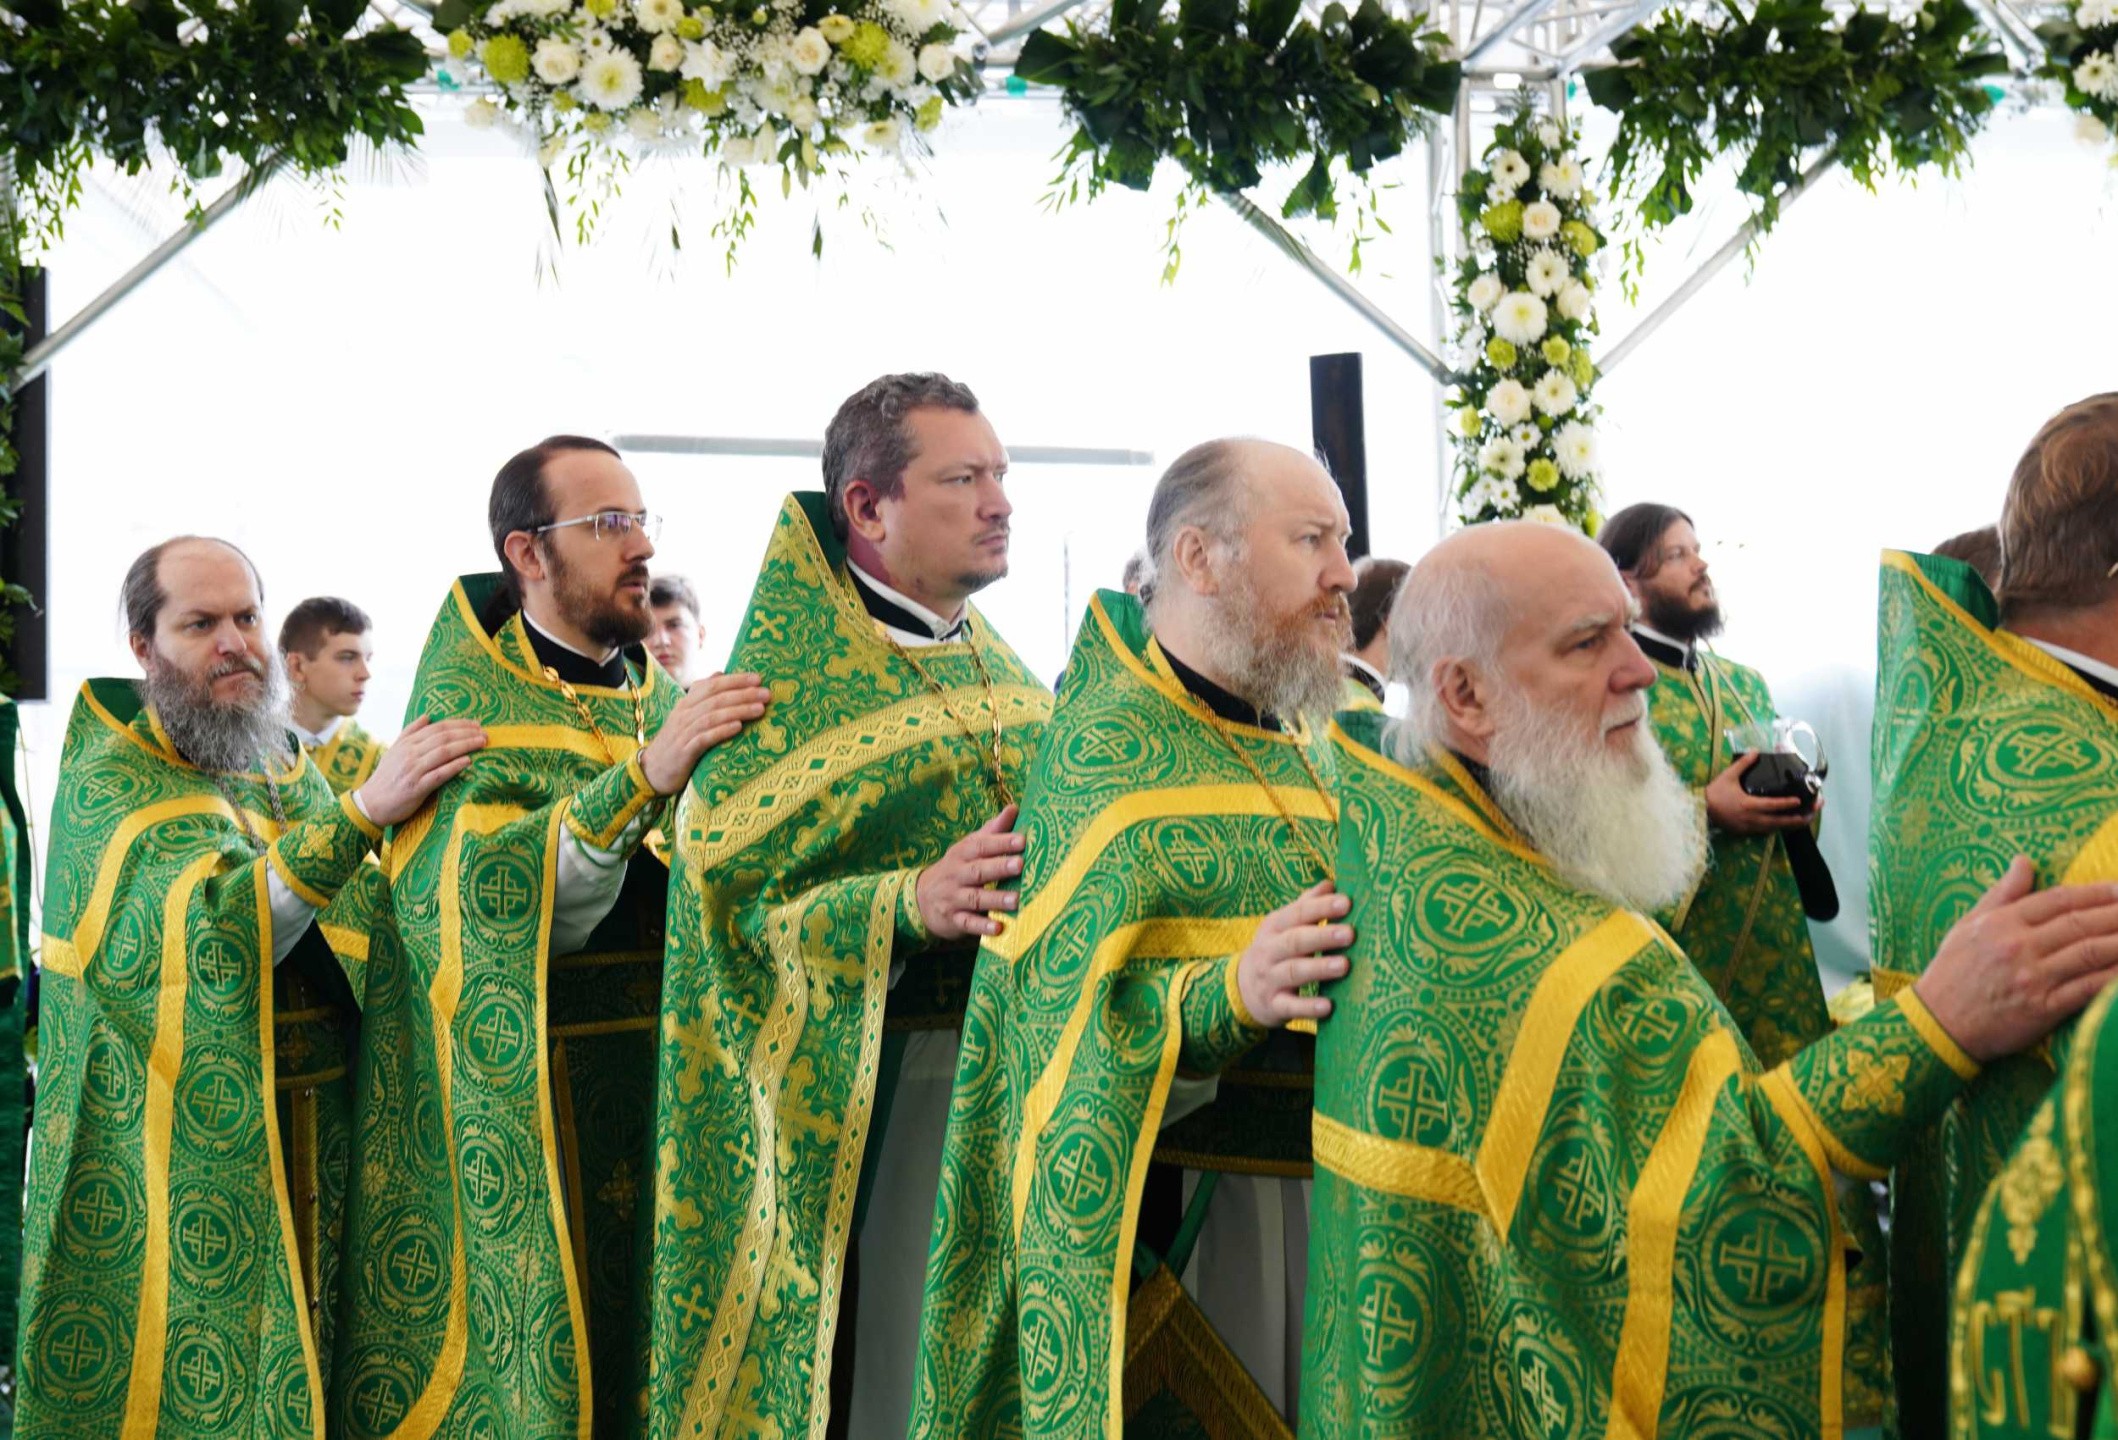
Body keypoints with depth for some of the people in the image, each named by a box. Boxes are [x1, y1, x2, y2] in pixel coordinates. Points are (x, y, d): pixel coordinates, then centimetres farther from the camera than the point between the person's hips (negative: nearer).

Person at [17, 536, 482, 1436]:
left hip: (312, 1155, 6)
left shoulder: (292, 772, 13)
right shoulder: (108, 784, -7)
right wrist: (362, 814, -33)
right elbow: (197, 940, -25)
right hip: (178, 1174, -5)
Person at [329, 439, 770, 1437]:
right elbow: (481, 904, -20)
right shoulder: (466, 701, -4)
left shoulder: (664, 701, 13)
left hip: (668, 1093, 5)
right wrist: (643, 776, -31)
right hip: (526, 1119, -5)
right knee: (529, 1348, -3)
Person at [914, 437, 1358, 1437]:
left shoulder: (1294, 739, 13)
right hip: (1198, 1206, -8)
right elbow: (1067, 1021, -20)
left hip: (1331, 1194, 8)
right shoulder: (1112, 747, -12)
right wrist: (1230, 995, -35)